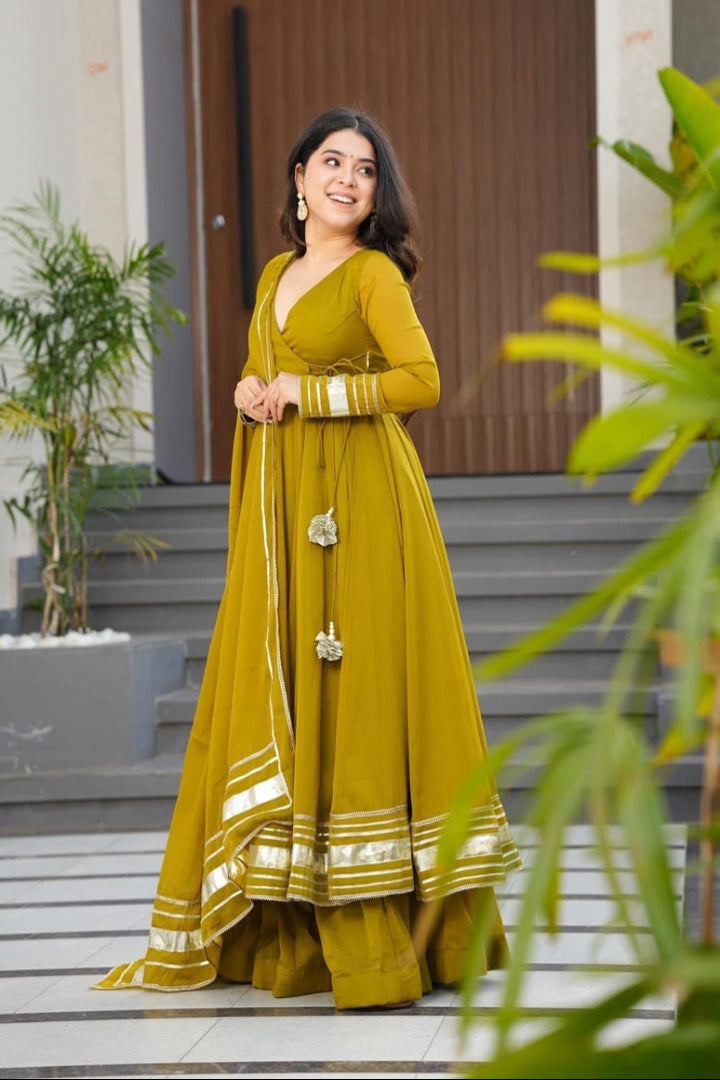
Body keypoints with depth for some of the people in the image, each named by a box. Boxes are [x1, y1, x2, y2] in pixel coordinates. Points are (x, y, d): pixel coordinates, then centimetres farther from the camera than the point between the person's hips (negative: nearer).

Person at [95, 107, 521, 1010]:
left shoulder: (374, 272, -3)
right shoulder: (277, 274, 18)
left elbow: (421, 380, -14)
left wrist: (306, 392, -12)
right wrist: (251, 394, 5)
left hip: (357, 499, -7)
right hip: (280, 504, 7)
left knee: (358, 691, -8)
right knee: (276, 696, 4)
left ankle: (385, 940, -4)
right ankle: (282, 930, 10)